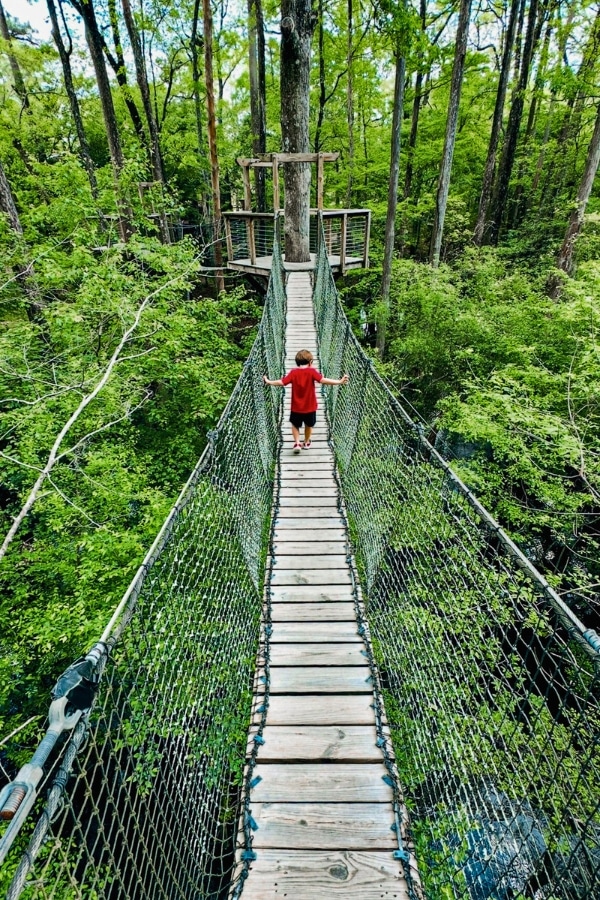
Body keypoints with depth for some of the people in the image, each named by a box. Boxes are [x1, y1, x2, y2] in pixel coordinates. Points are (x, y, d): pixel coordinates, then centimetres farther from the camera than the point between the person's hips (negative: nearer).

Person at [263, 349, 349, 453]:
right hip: (310, 406, 0)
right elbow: (323, 380, -24)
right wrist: (339, 381, -24)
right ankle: (307, 443, 38)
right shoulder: (311, 371, -11)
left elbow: (281, 382, -11)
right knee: (309, 425, 23)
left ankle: (297, 443, 6)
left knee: (295, 425, 21)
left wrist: (268, 382, 4)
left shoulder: (293, 372, -6)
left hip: (296, 407, 0)